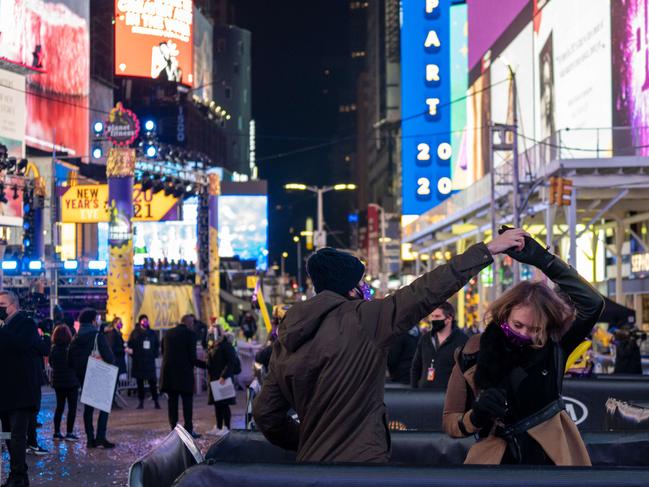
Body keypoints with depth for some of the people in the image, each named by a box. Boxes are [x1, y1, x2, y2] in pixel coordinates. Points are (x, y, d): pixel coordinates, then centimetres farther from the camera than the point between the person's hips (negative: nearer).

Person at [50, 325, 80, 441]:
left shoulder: (53, 348, 0)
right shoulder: (70, 347, -14)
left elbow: (51, 364, 10)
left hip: (57, 381, 5)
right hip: (71, 381, -5)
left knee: (59, 406, 13)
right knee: (72, 407, 2)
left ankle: (57, 432, 13)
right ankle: (69, 433, -2)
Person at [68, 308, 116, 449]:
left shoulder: (76, 338, 6)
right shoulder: (98, 336, -13)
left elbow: (70, 360, 8)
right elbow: (109, 357, -19)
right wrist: (110, 360, 2)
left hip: (83, 378, 6)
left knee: (88, 407, 12)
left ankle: (90, 439, 9)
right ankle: (100, 437, -11)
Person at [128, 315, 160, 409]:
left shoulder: (152, 333, 9)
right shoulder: (135, 333, 3)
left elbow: (157, 346, 15)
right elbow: (130, 345, 2)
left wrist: (154, 355, 4)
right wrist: (134, 355, -8)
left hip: (150, 361, 1)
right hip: (138, 362, -1)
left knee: (152, 382, -4)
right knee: (140, 382, 4)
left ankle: (156, 401, 0)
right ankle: (141, 402, 10)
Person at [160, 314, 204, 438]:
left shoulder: (168, 333, 10)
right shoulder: (190, 334, -7)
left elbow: (163, 352, 13)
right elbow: (192, 358, -12)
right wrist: (206, 365, -2)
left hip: (168, 372, 5)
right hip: (184, 373, -5)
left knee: (172, 401, 10)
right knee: (187, 401, 2)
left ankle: (174, 428, 9)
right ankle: (188, 429, -2)